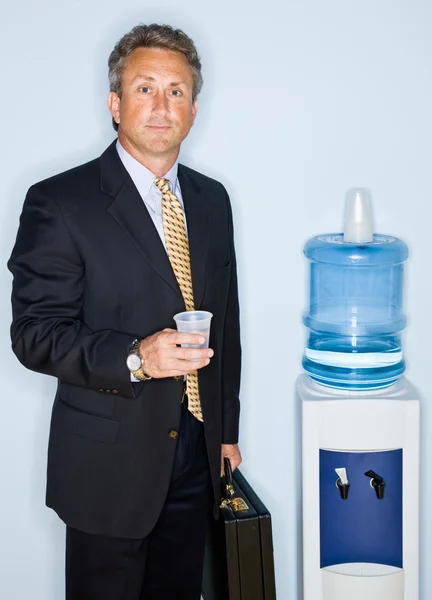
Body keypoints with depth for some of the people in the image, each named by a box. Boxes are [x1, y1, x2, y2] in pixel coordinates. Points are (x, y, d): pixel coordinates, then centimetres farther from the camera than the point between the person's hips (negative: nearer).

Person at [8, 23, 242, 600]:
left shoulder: (212, 199, 9)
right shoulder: (60, 202, -10)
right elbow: (35, 333, -14)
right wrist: (135, 356, -28)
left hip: (196, 455, 5)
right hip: (109, 463, -5)